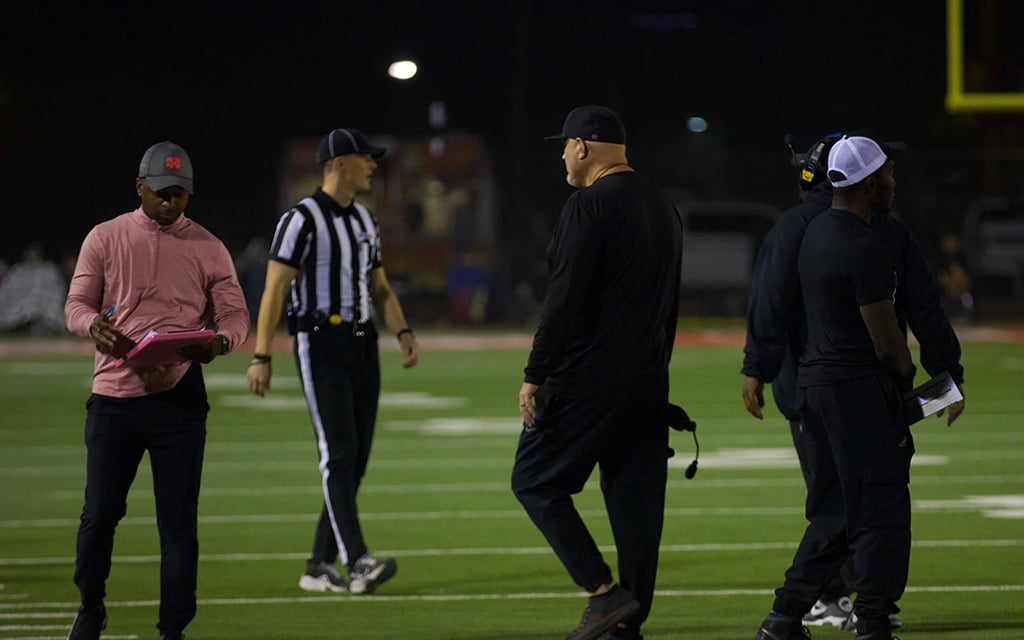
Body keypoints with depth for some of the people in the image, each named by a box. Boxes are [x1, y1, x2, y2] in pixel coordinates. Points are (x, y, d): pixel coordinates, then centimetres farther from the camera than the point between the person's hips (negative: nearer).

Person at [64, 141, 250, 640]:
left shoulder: (207, 248, 8)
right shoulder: (105, 238, 8)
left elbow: (236, 315, 7)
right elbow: (76, 304, 7)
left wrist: (219, 340, -17)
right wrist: (94, 326, -18)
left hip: (179, 398, 0)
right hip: (113, 397, 0)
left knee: (178, 520, -3)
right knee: (100, 512, 2)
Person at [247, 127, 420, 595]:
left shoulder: (364, 220, 16)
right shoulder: (302, 219, -9)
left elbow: (380, 288, 19)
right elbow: (274, 289, -12)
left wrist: (403, 331, 1)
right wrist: (262, 356, -18)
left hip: (362, 345, 8)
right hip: (320, 344, -8)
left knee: (354, 460, 6)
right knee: (339, 453, -15)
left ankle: (319, 567, 12)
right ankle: (357, 562, -23)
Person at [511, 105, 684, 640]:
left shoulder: (589, 205, -12)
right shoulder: (664, 208, 16)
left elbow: (565, 300, -17)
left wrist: (535, 375, -14)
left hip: (587, 377, -8)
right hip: (648, 384, 8)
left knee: (536, 480, 0)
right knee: (635, 493, 8)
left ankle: (605, 592, -9)